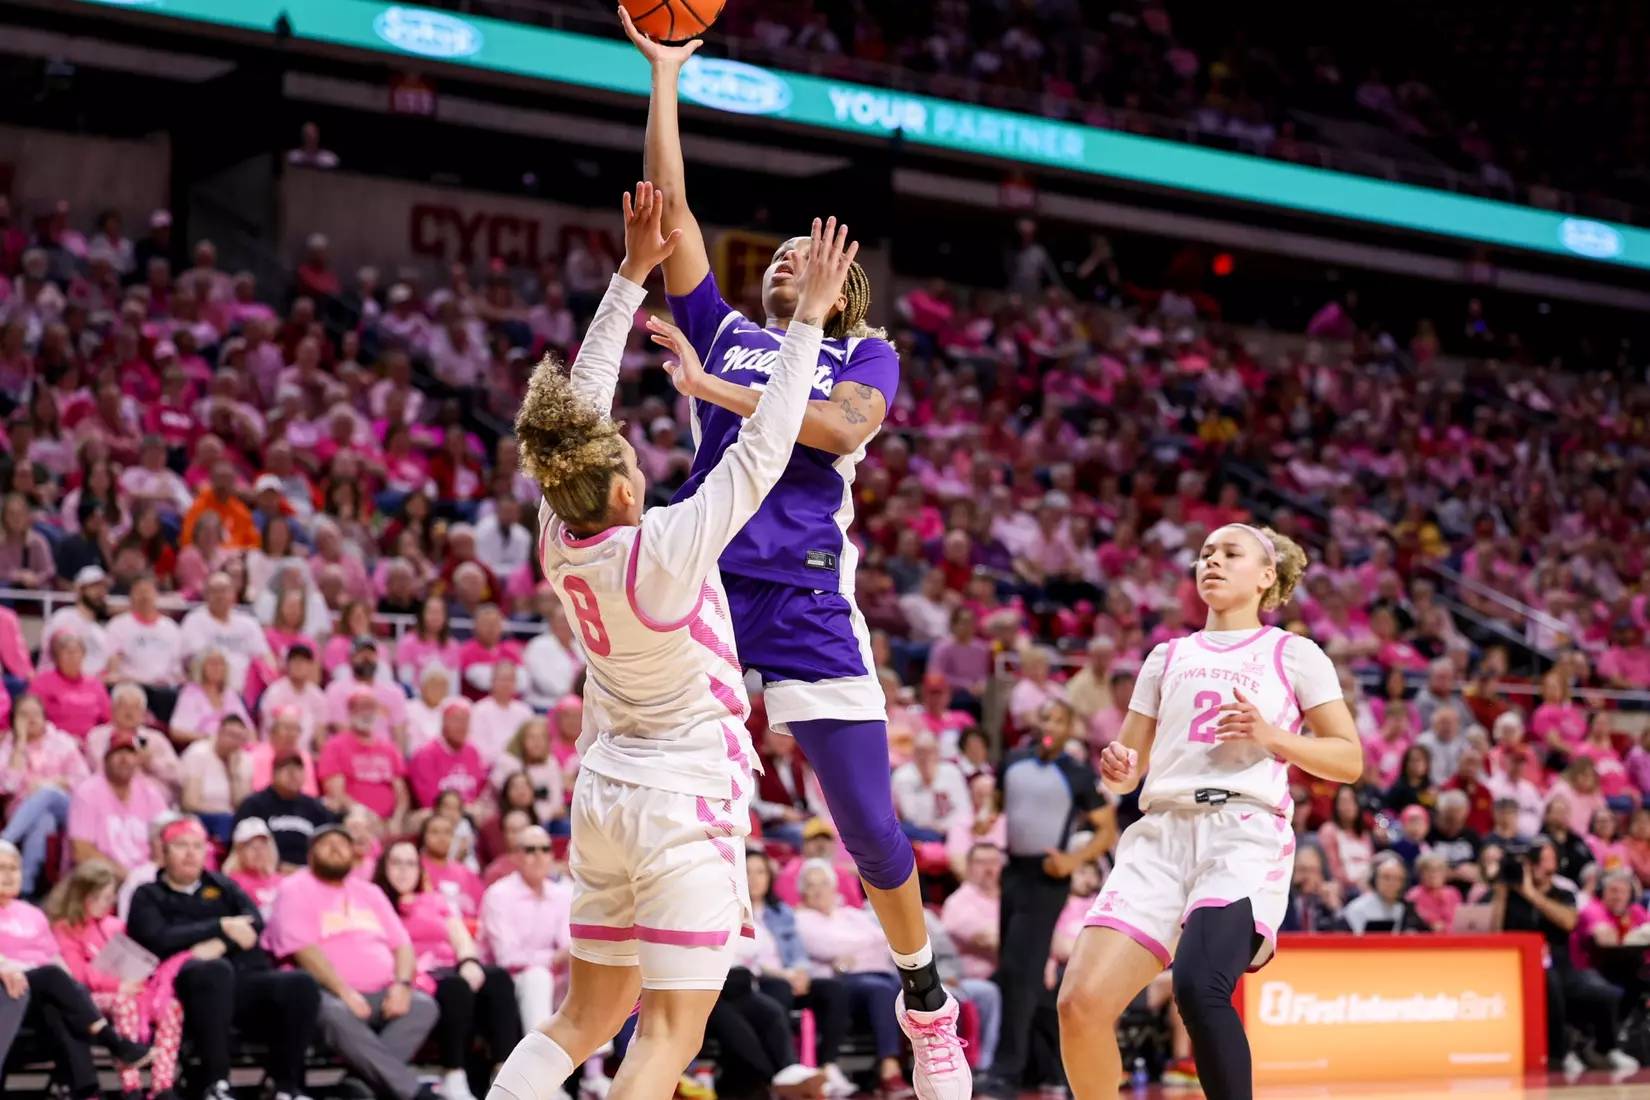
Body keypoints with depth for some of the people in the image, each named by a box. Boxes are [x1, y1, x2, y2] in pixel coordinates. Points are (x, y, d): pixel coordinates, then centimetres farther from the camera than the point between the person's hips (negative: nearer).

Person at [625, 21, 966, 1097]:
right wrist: (665, 71, 10)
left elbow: (842, 425, -10)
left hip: (809, 604, -2)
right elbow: (672, 207, 13)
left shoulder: (867, 353, 12)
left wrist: (714, 390, -10)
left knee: (873, 829, -1)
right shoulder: (723, 332, 19)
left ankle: (925, 995, 21)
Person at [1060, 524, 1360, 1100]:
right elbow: (1131, 763, 24)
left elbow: (1349, 760, 8)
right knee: (1082, 1001, -14)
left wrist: (1272, 737, -8)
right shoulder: (1168, 657, 24)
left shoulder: (1293, 654, 12)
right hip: (1160, 835, 4)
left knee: (1197, 987, -31)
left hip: (1246, 834, -4)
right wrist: (1119, 769, -1)